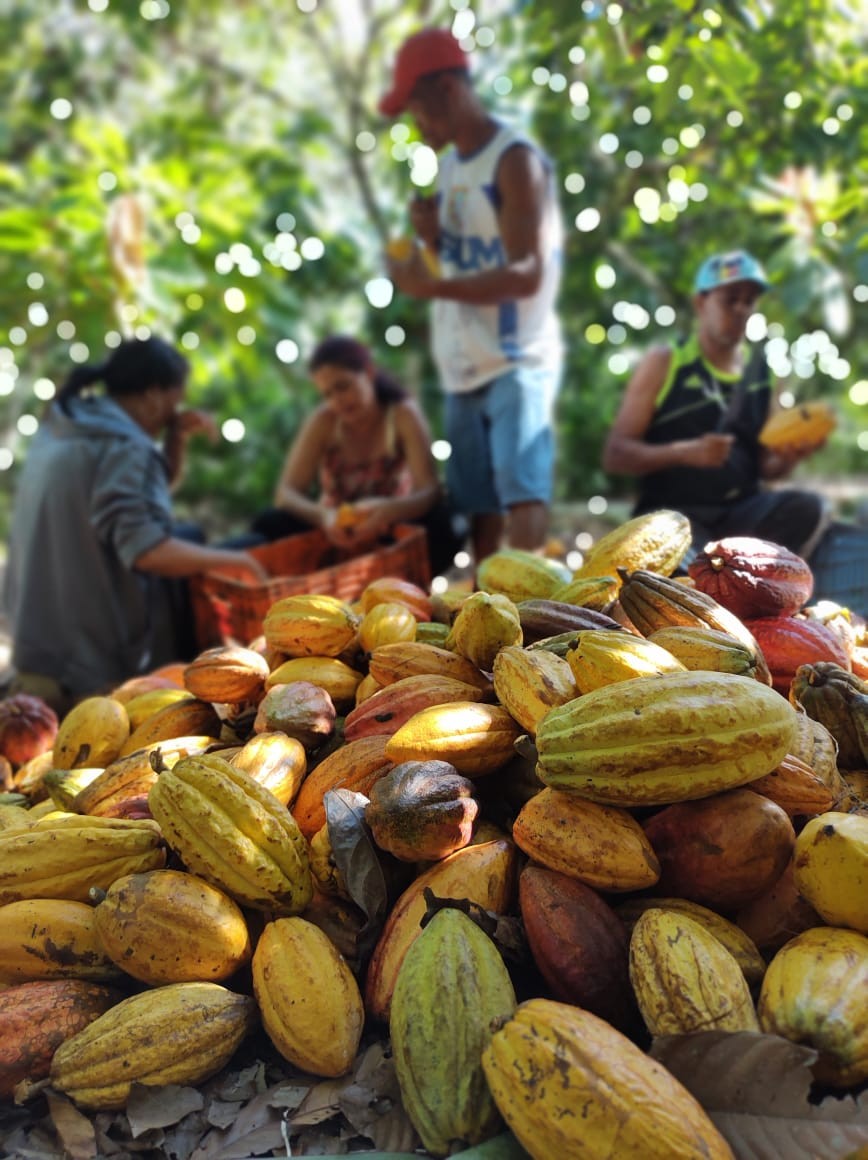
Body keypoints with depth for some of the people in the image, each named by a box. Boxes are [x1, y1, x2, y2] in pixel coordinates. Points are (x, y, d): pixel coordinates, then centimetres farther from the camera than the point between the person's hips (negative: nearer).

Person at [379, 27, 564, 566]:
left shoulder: (516, 161, -10)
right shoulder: (451, 164, 15)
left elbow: (526, 274, -19)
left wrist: (434, 287, -26)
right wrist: (433, 237, 0)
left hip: (517, 363, -8)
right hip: (465, 366, 8)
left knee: (521, 493, -15)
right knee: (478, 503, 10)